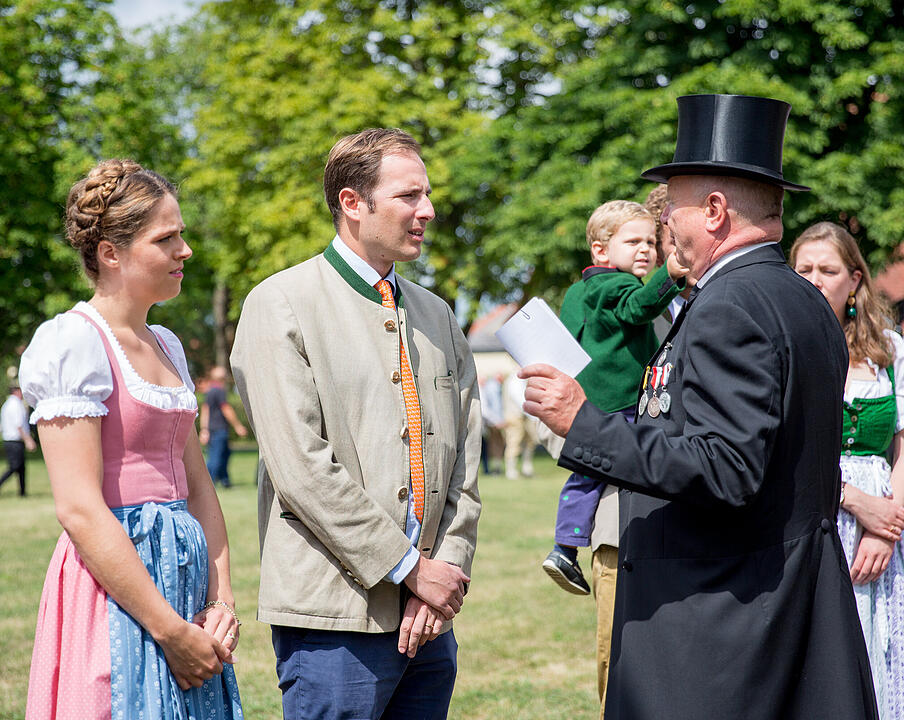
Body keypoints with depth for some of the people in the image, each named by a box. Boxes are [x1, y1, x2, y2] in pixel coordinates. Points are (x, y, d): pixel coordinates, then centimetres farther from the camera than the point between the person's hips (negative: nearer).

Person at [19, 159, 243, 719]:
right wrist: (171, 631, -17)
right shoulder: (73, 343, -11)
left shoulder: (166, 347, 14)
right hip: (115, 591, -8)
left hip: (185, 573, 8)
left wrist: (222, 599, -1)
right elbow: (80, 509, -18)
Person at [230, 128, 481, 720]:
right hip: (337, 615, -6)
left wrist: (448, 573, -2)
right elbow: (301, 467, -13)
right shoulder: (281, 305, -5)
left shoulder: (436, 315, 16)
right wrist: (410, 568, -11)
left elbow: (464, 464, 12)